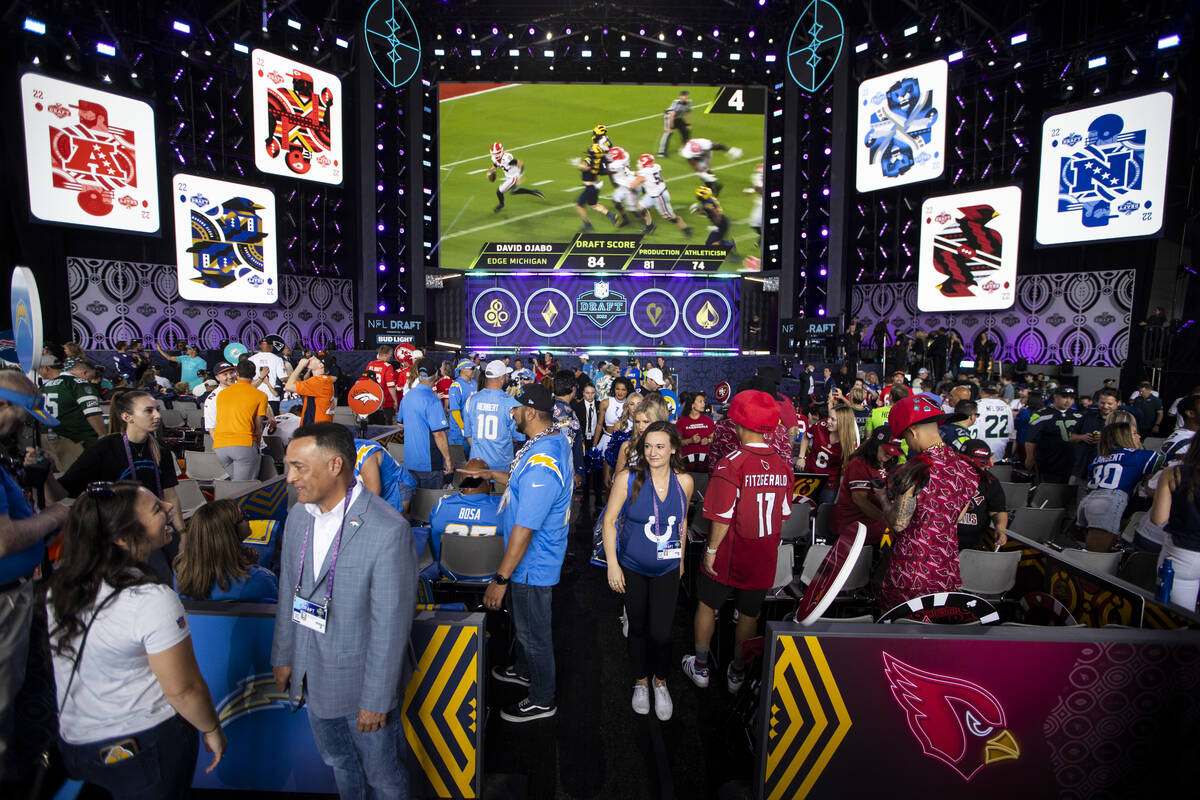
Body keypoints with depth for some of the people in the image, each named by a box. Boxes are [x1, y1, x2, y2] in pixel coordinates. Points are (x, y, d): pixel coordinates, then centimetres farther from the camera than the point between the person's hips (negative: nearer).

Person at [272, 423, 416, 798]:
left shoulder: (389, 531, -29)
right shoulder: (298, 515, -5)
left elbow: (391, 624, -23)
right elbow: (289, 592, 8)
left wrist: (375, 700, -17)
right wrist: (283, 657, 13)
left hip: (361, 680, -6)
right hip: (312, 677, 6)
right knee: (338, 763, 29)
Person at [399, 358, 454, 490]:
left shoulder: (406, 396, 4)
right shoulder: (432, 401, -20)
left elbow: (401, 423, 18)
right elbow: (439, 435, -21)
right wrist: (448, 459, -14)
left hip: (410, 461, 7)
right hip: (430, 464, -7)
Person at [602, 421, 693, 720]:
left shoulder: (684, 481, -7)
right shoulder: (628, 478, -15)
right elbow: (609, 521, -10)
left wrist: (681, 558, 17)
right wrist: (612, 564, -12)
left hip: (667, 569, 1)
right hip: (632, 567, -1)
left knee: (660, 633, 1)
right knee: (638, 628, 14)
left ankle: (660, 682, 30)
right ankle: (640, 682, 39)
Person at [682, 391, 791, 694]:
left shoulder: (731, 464, -20)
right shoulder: (783, 465, -3)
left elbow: (723, 516, -20)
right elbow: (783, 515, 6)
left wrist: (712, 549, -9)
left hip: (728, 556, -4)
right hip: (763, 558, 4)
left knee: (706, 604, 17)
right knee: (749, 614, 18)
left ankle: (700, 667, 30)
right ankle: (737, 673, 33)